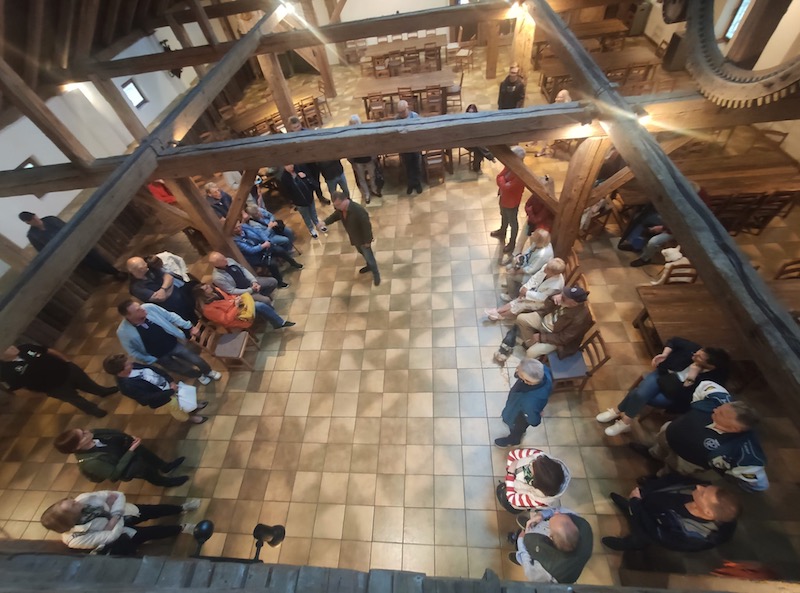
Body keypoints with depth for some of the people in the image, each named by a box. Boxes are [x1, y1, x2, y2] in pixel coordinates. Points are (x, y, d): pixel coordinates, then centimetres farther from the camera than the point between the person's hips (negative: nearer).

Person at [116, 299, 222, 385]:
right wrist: (151, 360, -7)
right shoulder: (124, 332, -26)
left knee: (198, 361, 4)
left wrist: (189, 327, -8)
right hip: (160, 356, -1)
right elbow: (133, 352, -10)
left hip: (173, 344, 1)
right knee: (184, 369, 12)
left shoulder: (149, 307, -23)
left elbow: (170, 316, -8)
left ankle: (209, 372, 37)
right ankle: (199, 375, 46)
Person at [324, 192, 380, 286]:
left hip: (363, 239, -7)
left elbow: (367, 226, -28)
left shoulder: (359, 210, -36)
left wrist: (367, 241, -20)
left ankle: (376, 274, 30)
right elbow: (335, 216, 6)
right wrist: (325, 222, -13)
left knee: (369, 256, 8)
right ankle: (369, 266, 54)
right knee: (362, 253, 28)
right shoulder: (340, 209, -13)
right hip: (354, 238, 8)